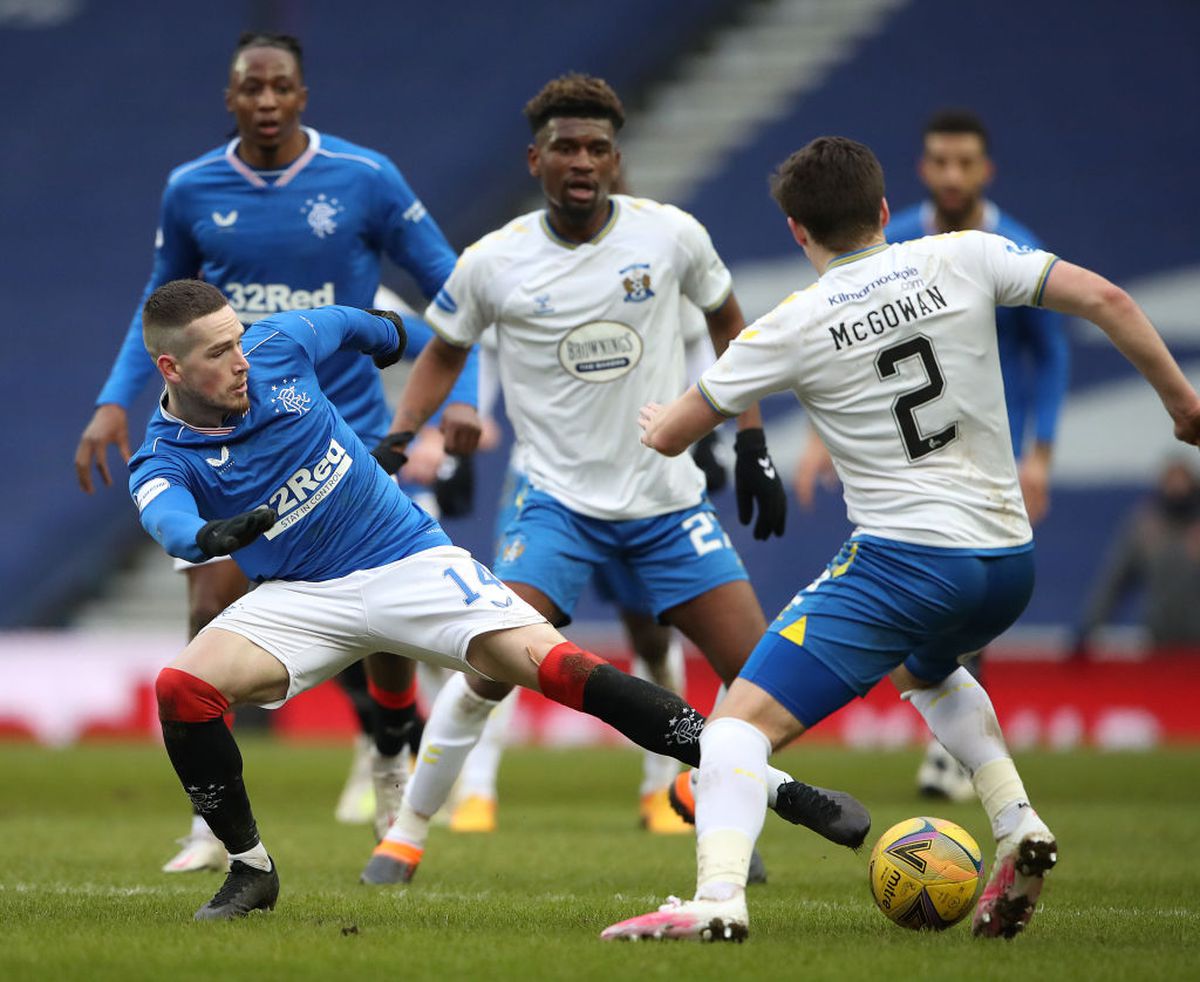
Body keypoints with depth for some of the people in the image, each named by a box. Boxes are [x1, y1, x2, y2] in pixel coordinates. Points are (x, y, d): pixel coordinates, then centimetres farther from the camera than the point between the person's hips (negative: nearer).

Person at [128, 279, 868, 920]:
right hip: (304, 597, 1)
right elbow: (171, 525, -37)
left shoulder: (278, 346, -7)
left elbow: (350, 323, 17)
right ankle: (251, 870, -3)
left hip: (409, 558, 0)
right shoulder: (163, 461, -13)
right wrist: (216, 535, -59)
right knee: (181, 687, -24)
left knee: (551, 664, -21)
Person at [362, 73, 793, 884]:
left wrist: (752, 442, 8)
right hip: (560, 502, -2)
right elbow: (445, 353, 11)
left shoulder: (671, 234, -5)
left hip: (669, 497, 2)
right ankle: (407, 833, -3)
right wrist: (397, 439, -3)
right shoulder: (492, 262, -7)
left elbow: (726, 319, 13)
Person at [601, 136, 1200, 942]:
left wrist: (661, 420, 32)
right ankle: (1019, 827, 19)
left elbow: (669, 436, 8)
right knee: (922, 668, 38)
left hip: (902, 559, -5)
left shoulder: (792, 328, -2)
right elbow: (1104, 299, -1)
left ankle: (718, 898, -29)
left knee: (744, 720, -6)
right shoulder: (963, 259, 5)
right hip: (1010, 564, 6)